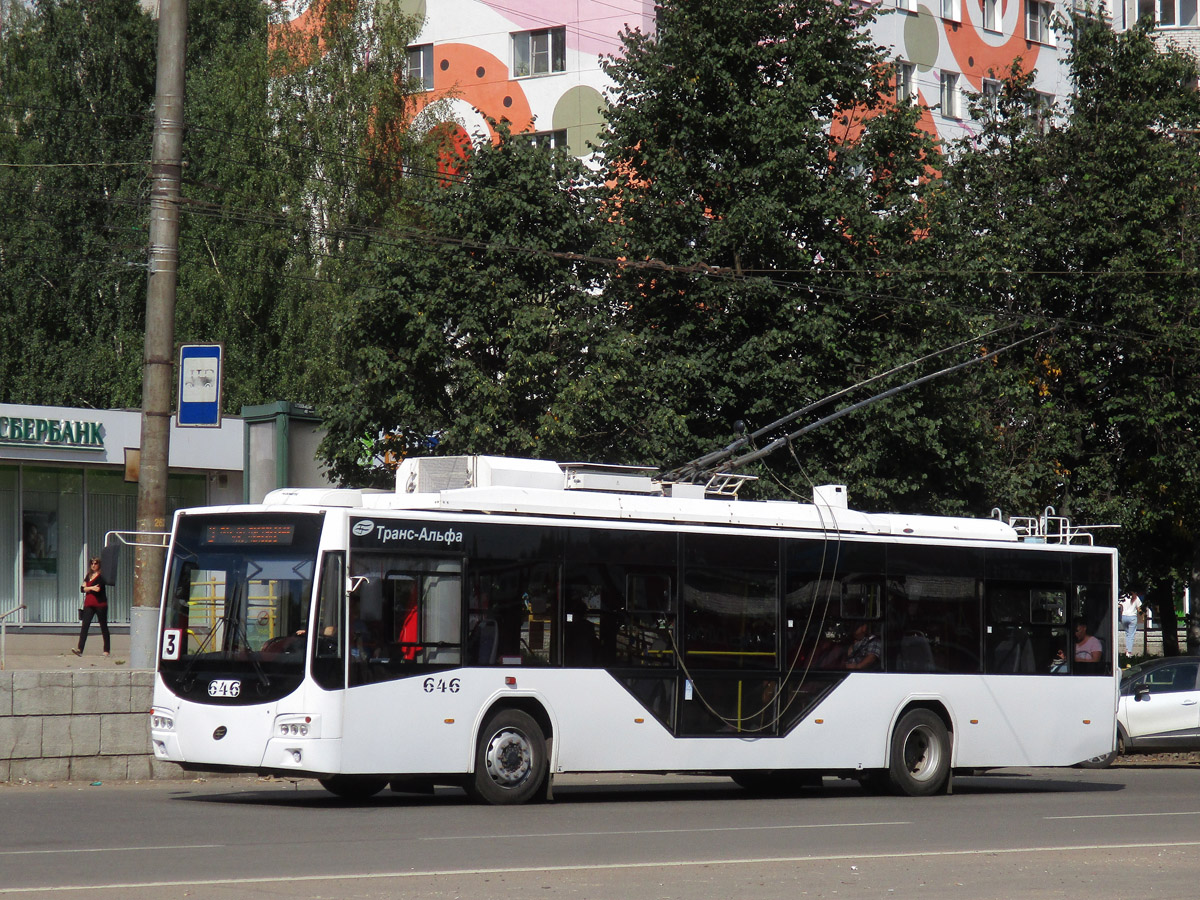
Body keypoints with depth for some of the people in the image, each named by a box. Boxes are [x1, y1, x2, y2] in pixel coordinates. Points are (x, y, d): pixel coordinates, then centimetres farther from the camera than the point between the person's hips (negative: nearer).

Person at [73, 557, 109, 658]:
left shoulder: (102, 576, -5)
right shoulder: (89, 576, 15)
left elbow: (98, 589, -17)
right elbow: (82, 589, 7)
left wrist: (87, 588, -5)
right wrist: (91, 588, -8)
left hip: (100, 604, -5)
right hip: (89, 604, 5)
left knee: (103, 627, 4)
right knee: (84, 626, -8)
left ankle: (106, 650, 13)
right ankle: (79, 649, -17)